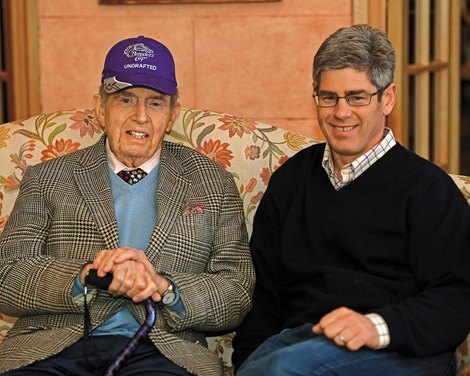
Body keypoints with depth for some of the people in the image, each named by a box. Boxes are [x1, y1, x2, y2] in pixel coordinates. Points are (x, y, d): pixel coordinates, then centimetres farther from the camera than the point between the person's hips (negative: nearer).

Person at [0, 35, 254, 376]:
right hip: (54, 346, 1)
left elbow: (238, 296, 9)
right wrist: (86, 277, -13)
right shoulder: (46, 179, 16)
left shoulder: (214, 185, 17)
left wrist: (164, 287, -10)